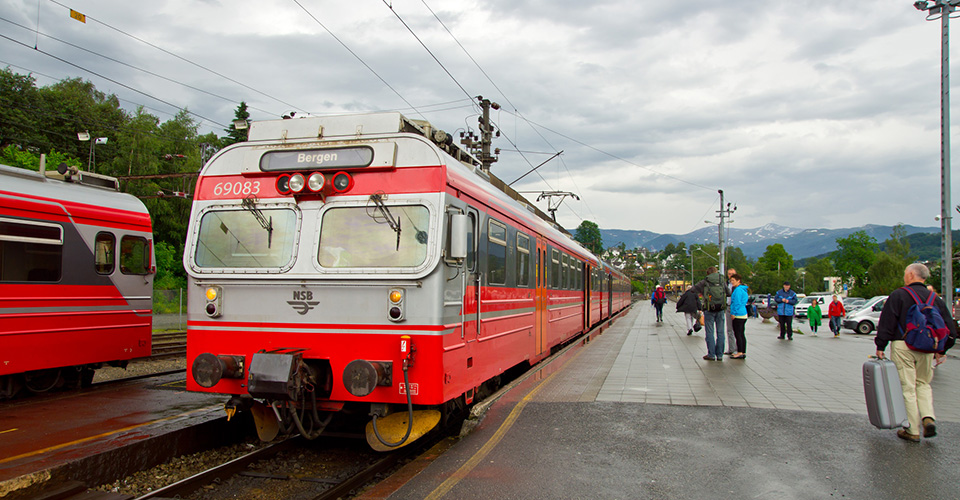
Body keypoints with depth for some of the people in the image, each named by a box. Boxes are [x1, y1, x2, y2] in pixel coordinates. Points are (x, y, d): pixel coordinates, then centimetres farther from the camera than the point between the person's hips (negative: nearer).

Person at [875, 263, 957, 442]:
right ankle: (929, 418, 3)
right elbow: (950, 327, 12)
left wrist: (880, 346, -4)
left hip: (902, 346, -4)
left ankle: (913, 431, 5)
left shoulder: (898, 295, -6)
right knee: (923, 384, 21)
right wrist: (941, 350, 21)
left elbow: (886, 323, -10)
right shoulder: (935, 299, 10)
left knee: (908, 388, 1)